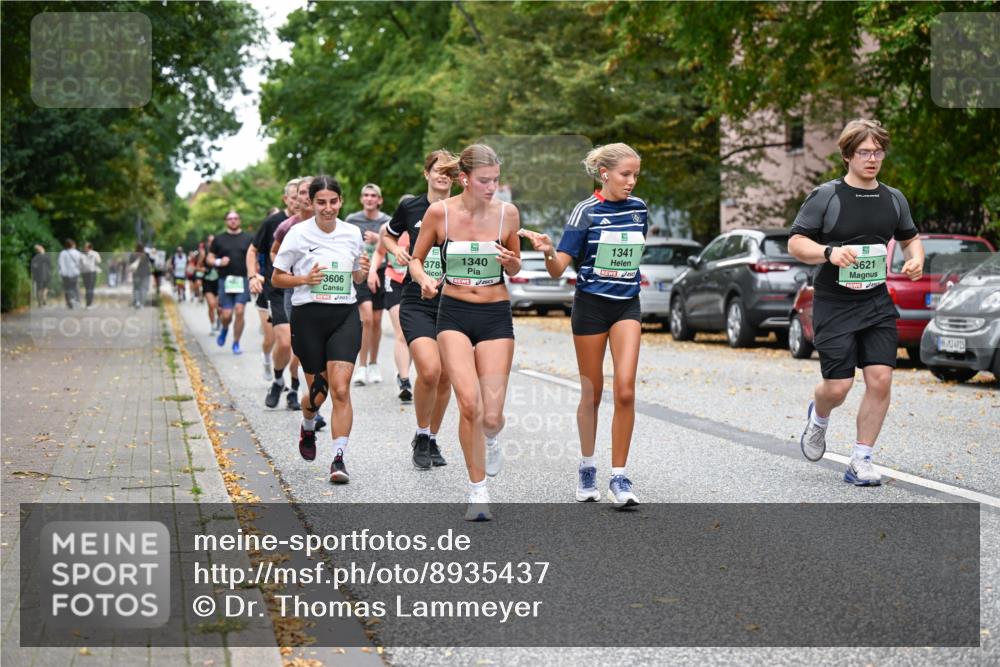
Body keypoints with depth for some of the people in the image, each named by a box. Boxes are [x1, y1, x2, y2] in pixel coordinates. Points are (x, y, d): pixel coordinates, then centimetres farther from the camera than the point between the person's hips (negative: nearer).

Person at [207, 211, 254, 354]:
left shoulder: (248, 239, 10)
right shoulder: (219, 239, 10)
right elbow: (210, 258, 13)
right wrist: (218, 262, -9)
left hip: (243, 280, 0)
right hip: (225, 280, 0)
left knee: (240, 311, -11)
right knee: (226, 314, -5)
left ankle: (236, 343, 2)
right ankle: (224, 329, 30)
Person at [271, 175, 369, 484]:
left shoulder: (352, 233, 5)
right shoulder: (298, 234, -3)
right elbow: (276, 278, 3)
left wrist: (363, 271, -4)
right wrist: (305, 279, -15)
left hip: (345, 316, 1)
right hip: (308, 316, -1)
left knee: (340, 389, -12)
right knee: (318, 390, 7)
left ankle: (339, 459, -10)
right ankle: (307, 428, 42)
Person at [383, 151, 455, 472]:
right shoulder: (409, 208, 3)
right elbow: (387, 235, 21)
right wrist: (396, 249, 1)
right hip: (417, 303, -2)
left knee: (445, 377, 6)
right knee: (429, 370, -21)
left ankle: (432, 440, 26)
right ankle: (421, 435, 2)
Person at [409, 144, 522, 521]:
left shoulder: (507, 213, -2)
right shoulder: (439, 212, -5)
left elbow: (514, 271, 10)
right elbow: (415, 258, 8)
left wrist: (511, 262, -13)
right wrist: (424, 279, -13)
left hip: (496, 316, 1)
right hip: (454, 314, -1)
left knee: (492, 416, -6)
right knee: (469, 404, -19)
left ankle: (492, 437, 34)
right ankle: (478, 491, -2)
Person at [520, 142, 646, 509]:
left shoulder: (639, 208, 2)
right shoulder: (586, 211, -11)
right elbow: (558, 269, -15)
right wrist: (548, 251, -34)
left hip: (627, 306, 3)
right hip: (591, 305, -3)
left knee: (625, 390, -12)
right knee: (592, 393, 7)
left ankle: (618, 477, -6)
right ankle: (587, 466, 28)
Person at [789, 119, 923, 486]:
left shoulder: (894, 199, 9)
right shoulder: (825, 196, -5)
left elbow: (910, 238, 23)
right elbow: (795, 243, -7)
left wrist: (915, 259, 0)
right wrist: (829, 252, -26)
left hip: (878, 304, 4)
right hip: (834, 305, -4)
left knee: (880, 380, -7)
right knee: (837, 387, -5)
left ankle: (860, 462, 4)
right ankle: (818, 418, 32)